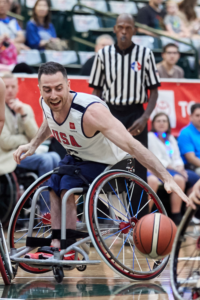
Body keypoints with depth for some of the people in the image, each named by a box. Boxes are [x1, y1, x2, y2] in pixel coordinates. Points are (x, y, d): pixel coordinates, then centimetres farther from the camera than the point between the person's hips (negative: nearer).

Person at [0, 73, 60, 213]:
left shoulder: (26, 108, 14)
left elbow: (36, 137, 1)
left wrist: (24, 114, -9)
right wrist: (26, 140, 1)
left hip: (25, 154, 6)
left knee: (54, 157, -22)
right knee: (45, 159, -27)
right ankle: (45, 212, -23)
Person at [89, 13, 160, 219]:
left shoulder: (145, 54, 1)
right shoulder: (103, 55, 4)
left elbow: (153, 90, 3)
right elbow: (97, 90, 9)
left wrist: (144, 118, -10)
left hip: (135, 115, -1)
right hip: (110, 113, 1)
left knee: (138, 168, -1)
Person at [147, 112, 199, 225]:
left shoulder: (171, 139, 22)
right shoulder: (150, 137, -1)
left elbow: (177, 158, 15)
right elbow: (155, 160, -10)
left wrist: (180, 167, -9)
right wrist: (174, 168, -16)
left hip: (175, 170, 8)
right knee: (178, 178, -32)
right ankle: (176, 216, -32)